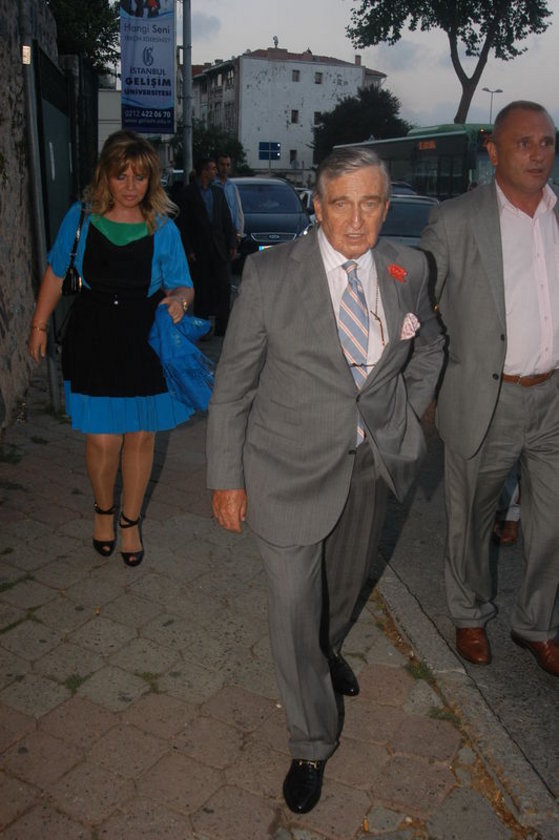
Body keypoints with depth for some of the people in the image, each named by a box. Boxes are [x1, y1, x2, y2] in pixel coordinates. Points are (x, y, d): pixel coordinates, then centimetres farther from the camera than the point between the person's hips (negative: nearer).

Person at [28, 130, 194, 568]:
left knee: (141, 435, 9)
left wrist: (180, 298, -25)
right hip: (94, 340, 0)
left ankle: (131, 520, 32)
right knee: (103, 439, -1)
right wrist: (39, 326, 10)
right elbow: (56, 273, 8)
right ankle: (103, 509, 31)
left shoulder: (163, 228, -4)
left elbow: (183, 285, -1)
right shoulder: (81, 217, -2)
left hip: (147, 341, 1)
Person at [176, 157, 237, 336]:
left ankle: (222, 327, 7)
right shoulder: (187, 193, -3)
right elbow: (182, 224, -5)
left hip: (219, 249, 4)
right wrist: (188, 250, -10)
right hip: (199, 251, -4)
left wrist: (232, 245, 6)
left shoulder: (218, 192, 13)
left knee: (224, 288, -1)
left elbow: (227, 221, 14)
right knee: (202, 290, 3)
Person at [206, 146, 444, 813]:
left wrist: (407, 419, 9)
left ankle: (327, 649, 62)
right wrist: (226, 478, -9)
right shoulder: (270, 274, -16)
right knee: (294, 603, 5)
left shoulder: (407, 271, -5)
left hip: (373, 462, 4)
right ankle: (311, 746, 31)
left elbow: (429, 345, 15)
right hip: (292, 467, -4)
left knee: (347, 578, 26)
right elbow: (233, 383, -10)